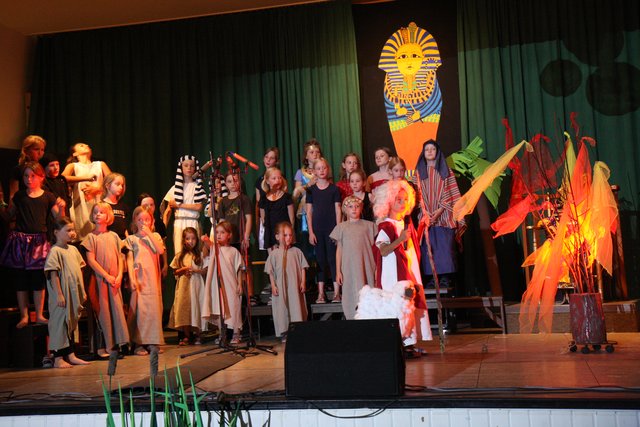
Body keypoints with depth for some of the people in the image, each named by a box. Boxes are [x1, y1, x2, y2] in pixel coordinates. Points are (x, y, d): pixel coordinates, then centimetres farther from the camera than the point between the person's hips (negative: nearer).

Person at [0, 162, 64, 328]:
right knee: (20, 281, 5)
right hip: (20, 240, 1)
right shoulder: (19, 196, 5)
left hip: (39, 241, -1)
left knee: (39, 281, 5)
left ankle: (39, 315, 16)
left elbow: (58, 219, 1)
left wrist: (61, 208, -17)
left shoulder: (48, 197, 2)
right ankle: (24, 316, 15)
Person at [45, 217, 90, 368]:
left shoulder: (73, 249, 12)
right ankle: (58, 359, 4)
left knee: (71, 323, 14)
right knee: (59, 323, -2)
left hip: (74, 295, 8)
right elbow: (53, 274, -16)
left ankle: (71, 355, 23)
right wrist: (59, 294, -20)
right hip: (62, 296, -8)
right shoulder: (55, 251, -13)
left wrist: (82, 291, 17)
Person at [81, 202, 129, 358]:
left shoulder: (113, 236, 11)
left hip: (115, 280, 4)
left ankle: (117, 343, 10)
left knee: (117, 309, 2)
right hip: (99, 279, -3)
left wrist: (119, 275, -4)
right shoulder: (91, 237, -1)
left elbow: (120, 257, 10)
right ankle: (103, 346, 5)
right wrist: (107, 276, -12)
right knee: (102, 310, -2)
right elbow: (91, 260, -7)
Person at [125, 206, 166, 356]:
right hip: (139, 279, -2)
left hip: (153, 278, 2)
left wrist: (149, 234, -6)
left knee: (154, 308, 1)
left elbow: (160, 250, -5)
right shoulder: (131, 239, 7)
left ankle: (152, 342, 8)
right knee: (139, 309, -6)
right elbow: (129, 260, 0)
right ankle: (138, 343, -1)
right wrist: (132, 279, -11)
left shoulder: (155, 236, 14)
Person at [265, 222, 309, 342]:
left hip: (295, 286, 0)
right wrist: (273, 285, -2)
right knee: (282, 308, 3)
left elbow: (303, 268, 6)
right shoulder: (274, 254, 3)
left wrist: (303, 282, -1)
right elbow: (271, 272, 4)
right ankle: (284, 334, 9)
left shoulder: (296, 252, 4)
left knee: (296, 307, 0)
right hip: (280, 287, 0)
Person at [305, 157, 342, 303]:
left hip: (331, 228, -2)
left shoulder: (334, 189, 2)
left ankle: (336, 292, 3)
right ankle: (321, 293, 9)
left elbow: (338, 210, 2)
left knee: (333, 258, -2)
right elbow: (309, 212, 6)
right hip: (317, 229, 2)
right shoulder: (311, 190, 6)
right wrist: (311, 232, -1)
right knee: (320, 260, 5)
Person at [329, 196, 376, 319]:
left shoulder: (368, 225, 7)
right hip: (349, 268, 0)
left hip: (366, 268, 0)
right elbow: (339, 250, 8)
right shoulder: (341, 227, 7)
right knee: (352, 296, -1)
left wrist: (377, 268, 3)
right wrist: (338, 271, 3)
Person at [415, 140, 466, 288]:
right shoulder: (419, 171, 14)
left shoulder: (445, 170, 9)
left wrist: (439, 211, -11)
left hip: (443, 215, -2)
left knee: (445, 246, -9)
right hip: (426, 216, 2)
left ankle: (445, 277, -9)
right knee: (428, 247, -4)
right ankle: (431, 278, -3)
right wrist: (425, 212, -7)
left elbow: (450, 192, 1)